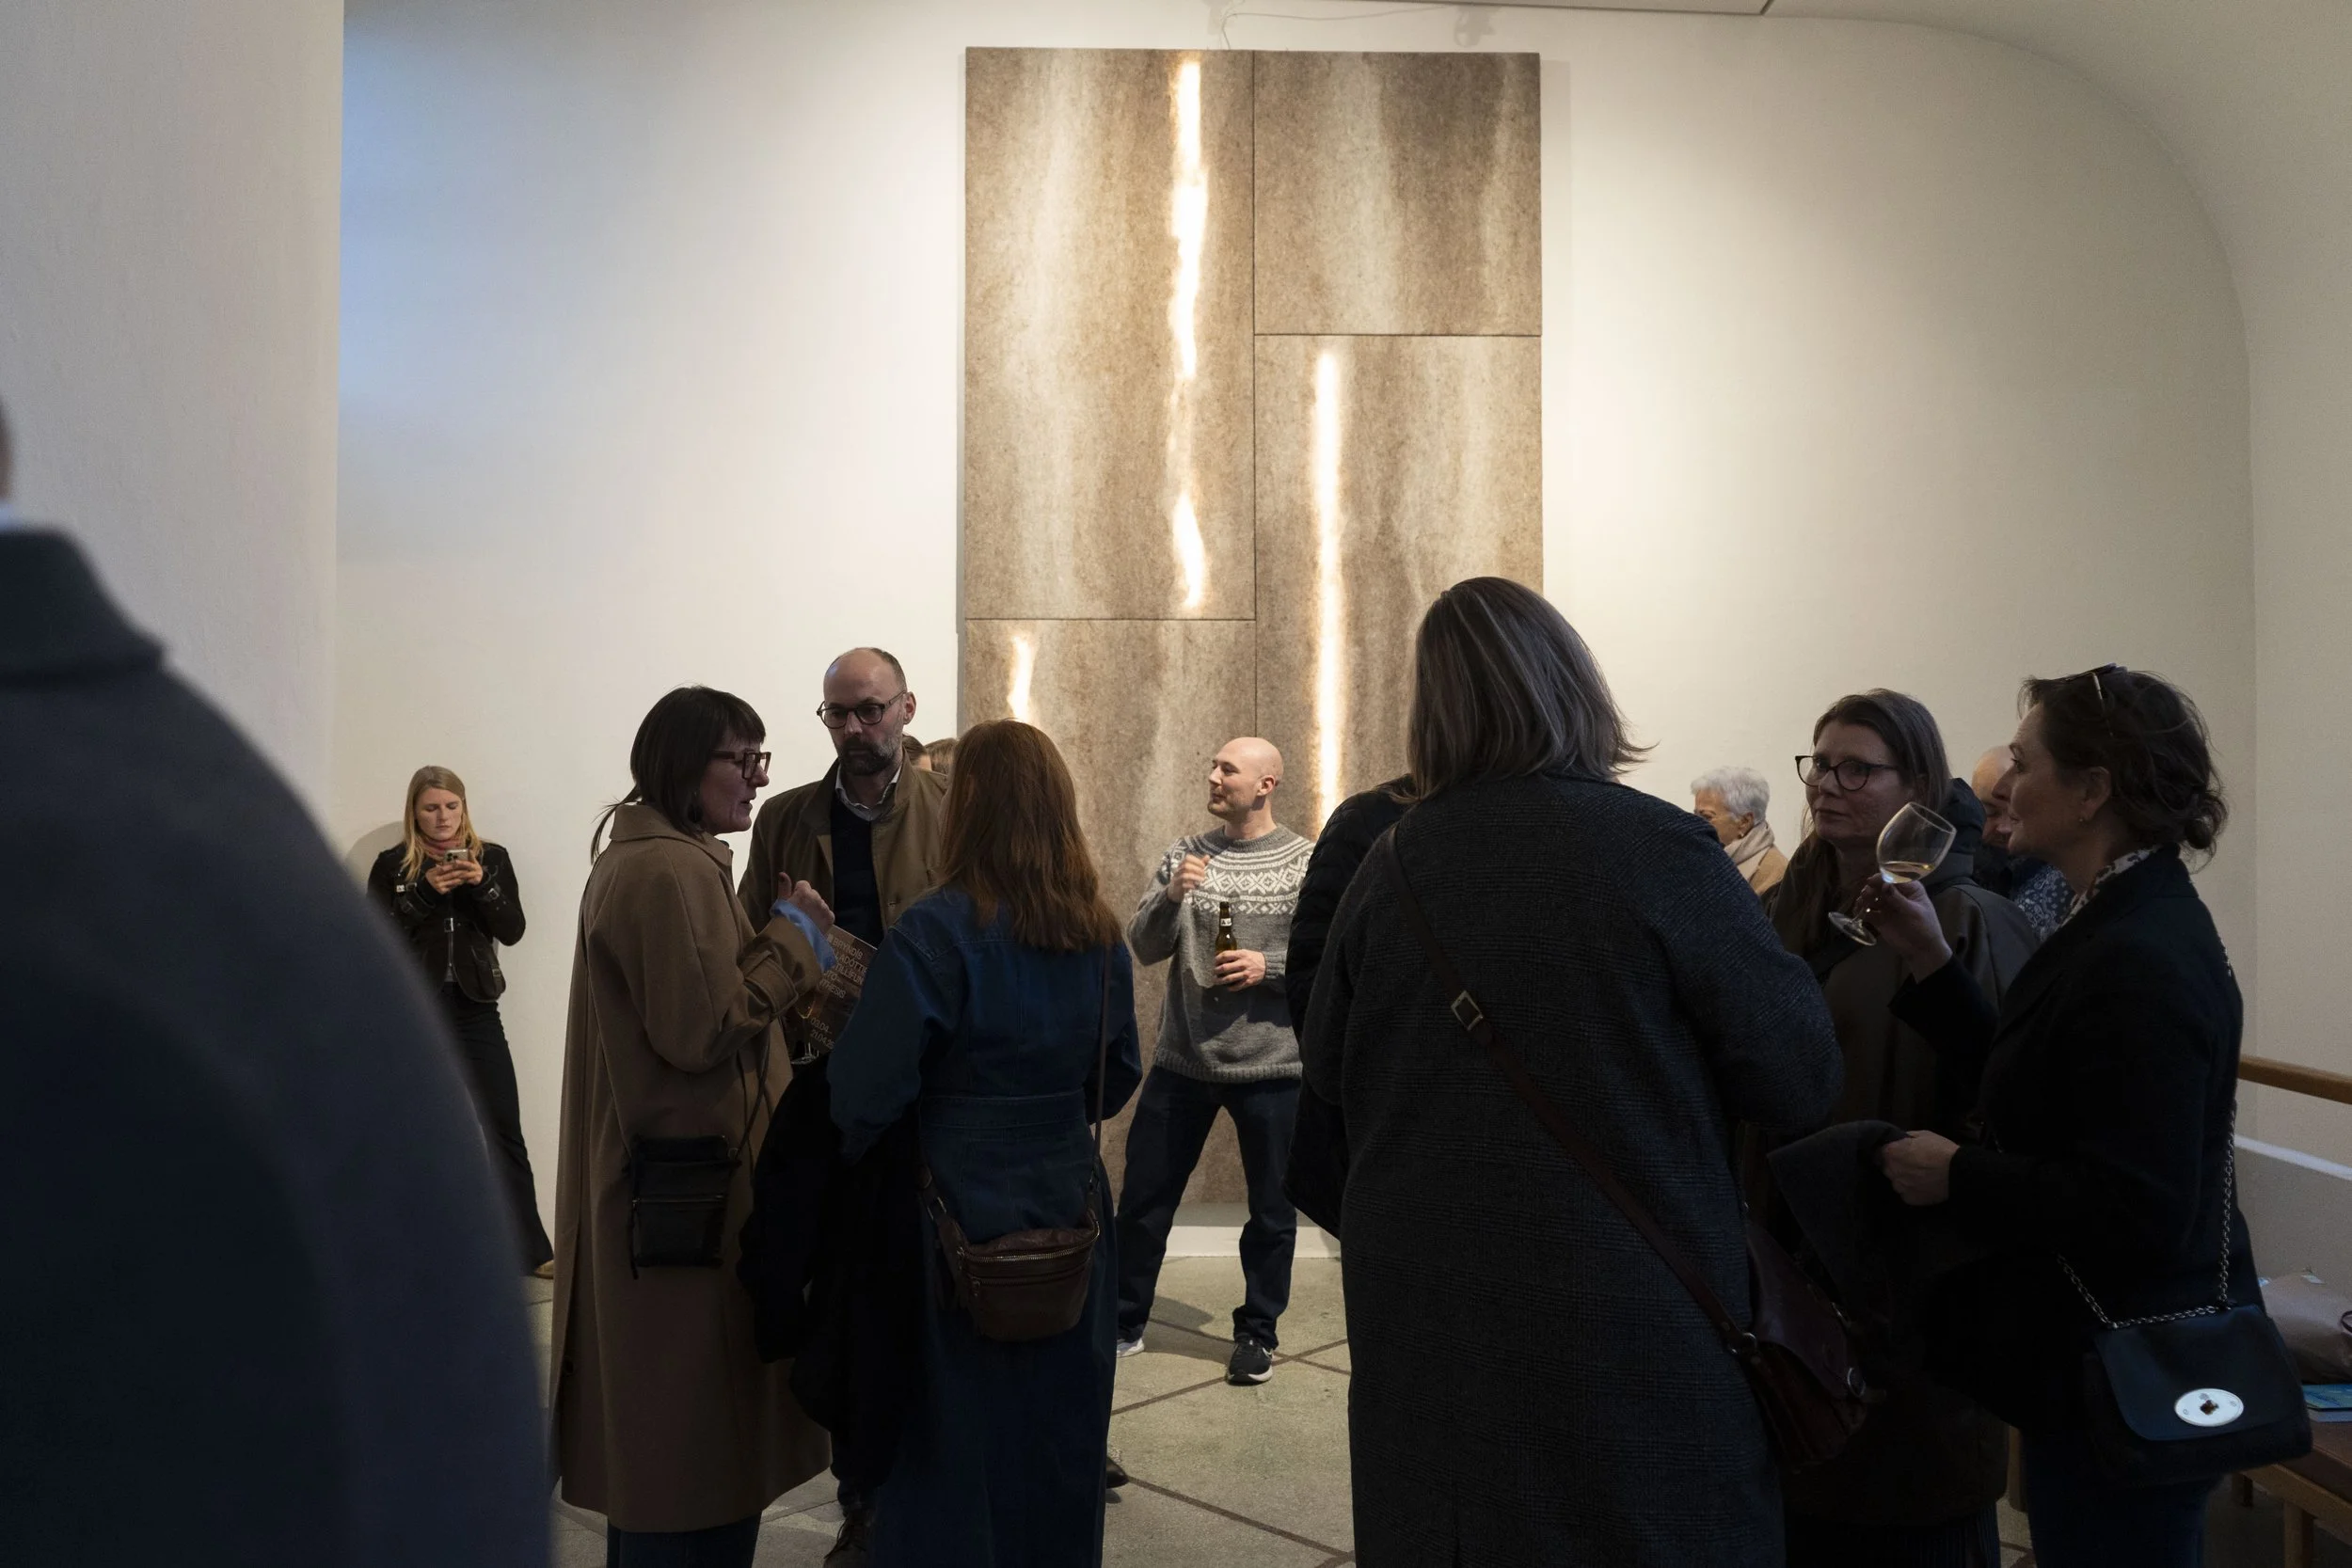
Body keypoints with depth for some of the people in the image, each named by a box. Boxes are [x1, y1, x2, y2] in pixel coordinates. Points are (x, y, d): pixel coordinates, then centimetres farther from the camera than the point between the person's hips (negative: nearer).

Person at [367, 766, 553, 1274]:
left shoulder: (492, 858, 7)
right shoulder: (392, 865, 3)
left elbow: (512, 930, 0)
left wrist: (480, 884, -15)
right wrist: (426, 891, -17)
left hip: (475, 1010, 1)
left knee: (505, 1133, -1)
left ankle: (534, 1250, 3)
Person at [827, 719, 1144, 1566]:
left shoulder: (935, 931, -17)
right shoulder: (1100, 934, -1)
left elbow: (865, 1095, -19)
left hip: (958, 1222, -5)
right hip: (1070, 1214, 5)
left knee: (952, 1447, 11)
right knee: (1056, 1446, 19)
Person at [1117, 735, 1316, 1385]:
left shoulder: (1308, 864, -5)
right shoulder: (1186, 854, 4)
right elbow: (1144, 948, -1)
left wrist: (1269, 966, -19)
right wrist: (1171, 896, -18)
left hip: (1271, 1066, -2)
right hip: (1182, 1062, 3)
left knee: (1271, 1211, 10)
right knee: (1143, 1198, 10)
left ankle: (1257, 1333, 28)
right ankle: (1124, 1321, 27)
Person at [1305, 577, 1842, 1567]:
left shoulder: (1385, 868, -3)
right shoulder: (1661, 851, -15)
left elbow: (1327, 1078, 9)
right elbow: (1802, 1082, -9)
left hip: (1423, 1328, 4)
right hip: (1629, 1332, -3)